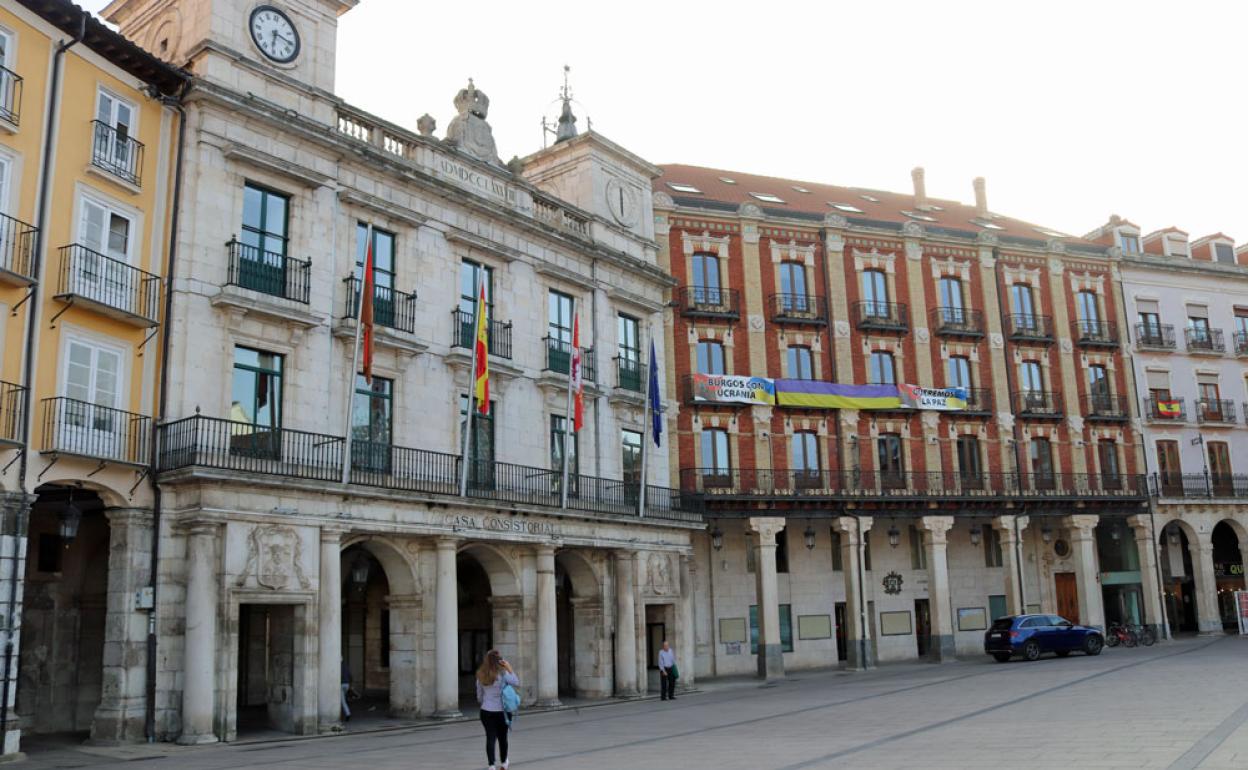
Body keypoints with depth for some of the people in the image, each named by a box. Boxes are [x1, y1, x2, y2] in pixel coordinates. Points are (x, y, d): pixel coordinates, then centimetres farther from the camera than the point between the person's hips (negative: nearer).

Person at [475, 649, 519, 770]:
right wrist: (509, 669, -4)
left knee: (490, 738, 4)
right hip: (500, 711, -2)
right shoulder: (502, 674, -13)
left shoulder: (481, 675, -1)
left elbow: (479, 696, 7)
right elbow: (517, 683, -4)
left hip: (485, 711, 2)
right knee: (502, 737, 15)